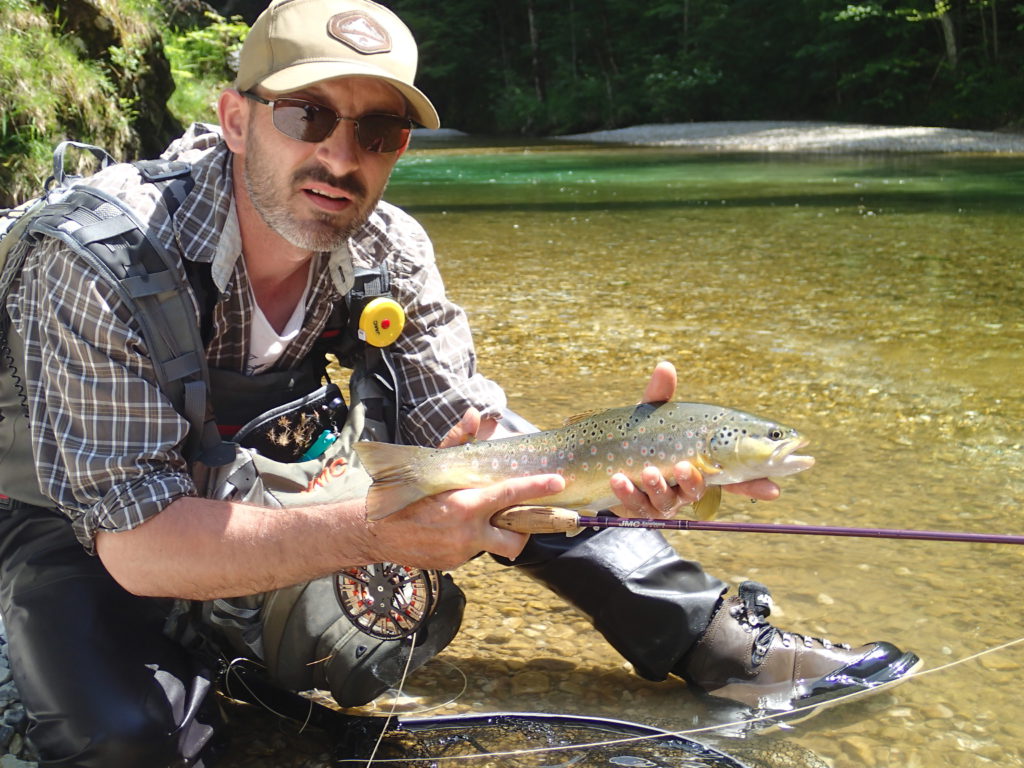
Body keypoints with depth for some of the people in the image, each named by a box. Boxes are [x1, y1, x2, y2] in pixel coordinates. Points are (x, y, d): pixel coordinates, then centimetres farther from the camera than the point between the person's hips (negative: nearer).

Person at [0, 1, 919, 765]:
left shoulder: (387, 251, -16)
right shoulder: (101, 255, -32)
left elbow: (474, 438, -14)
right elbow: (138, 541, -35)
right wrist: (376, 529, -46)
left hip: (264, 484, 4)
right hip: (89, 529, -4)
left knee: (525, 467, -8)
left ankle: (724, 647, 3)